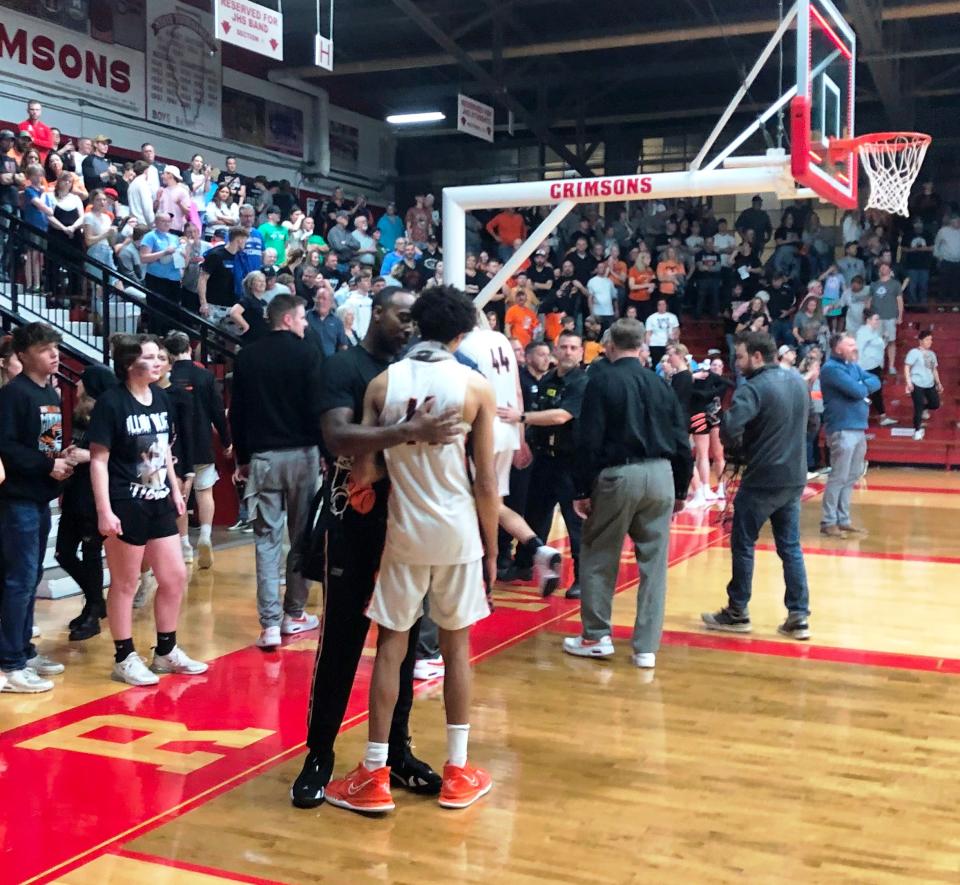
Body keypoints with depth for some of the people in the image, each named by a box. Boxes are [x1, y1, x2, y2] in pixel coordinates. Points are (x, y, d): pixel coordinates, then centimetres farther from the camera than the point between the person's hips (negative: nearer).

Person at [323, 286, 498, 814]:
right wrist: (491, 549, 4)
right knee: (456, 645, 12)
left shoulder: (382, 383, -2)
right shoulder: (475, 386, -6)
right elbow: (485, 481, -6)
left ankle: (374, 777, 12)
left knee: (390, 646, 9)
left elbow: (362, 473, -6)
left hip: (403, 532, 1)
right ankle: (457, 774, 20)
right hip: (458, 533, -1)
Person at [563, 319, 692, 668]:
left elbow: (589, 441, -10)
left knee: (598, 558, 11)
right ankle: (647, 648, 10)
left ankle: (596, 636, 17)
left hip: (618, 475, -4)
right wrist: (680, 490, 18)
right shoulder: (660, 384, 10)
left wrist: (582, 490, -5)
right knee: (654, 564, 8)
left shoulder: (602, 382, -3)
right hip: (660, 475, 4)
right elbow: (682, 443, 10)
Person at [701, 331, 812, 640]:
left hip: (762, 480, -7)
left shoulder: (754, 388, -18)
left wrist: (736, 448, -8)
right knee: (791, 547, 12)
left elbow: (730, 429, -30)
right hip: (794, 477, 7)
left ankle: (737, 613, 16)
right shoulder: (798, 381, 7)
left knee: (743, 545, 7)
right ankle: (799, 616, 12)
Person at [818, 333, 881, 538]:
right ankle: (828, 522, -1)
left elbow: (875, 382, 8)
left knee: (852, 477, 12)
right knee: (839, 477, -7)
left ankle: (843, 520, 19)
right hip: (842, 430, -9)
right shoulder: (831, 368, -12)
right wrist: (865, 388, 2)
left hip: (858, 428, 9)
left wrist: (862, 387, -11)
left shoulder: (854, 366, 17)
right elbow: (856, 391, -20)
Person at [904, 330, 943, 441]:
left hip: (930, 385, 7)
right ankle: (917, 430, 11)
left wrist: (938, 383, 19)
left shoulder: (932, 354, 14)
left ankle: (924, 409, 43)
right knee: (918, 408, -5)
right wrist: (909, 382, -20)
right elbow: (907, 367, -12)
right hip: (917, 384, -7)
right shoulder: (914, 352, -8)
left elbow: (934, 369, 22)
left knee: (935, 404, 9)